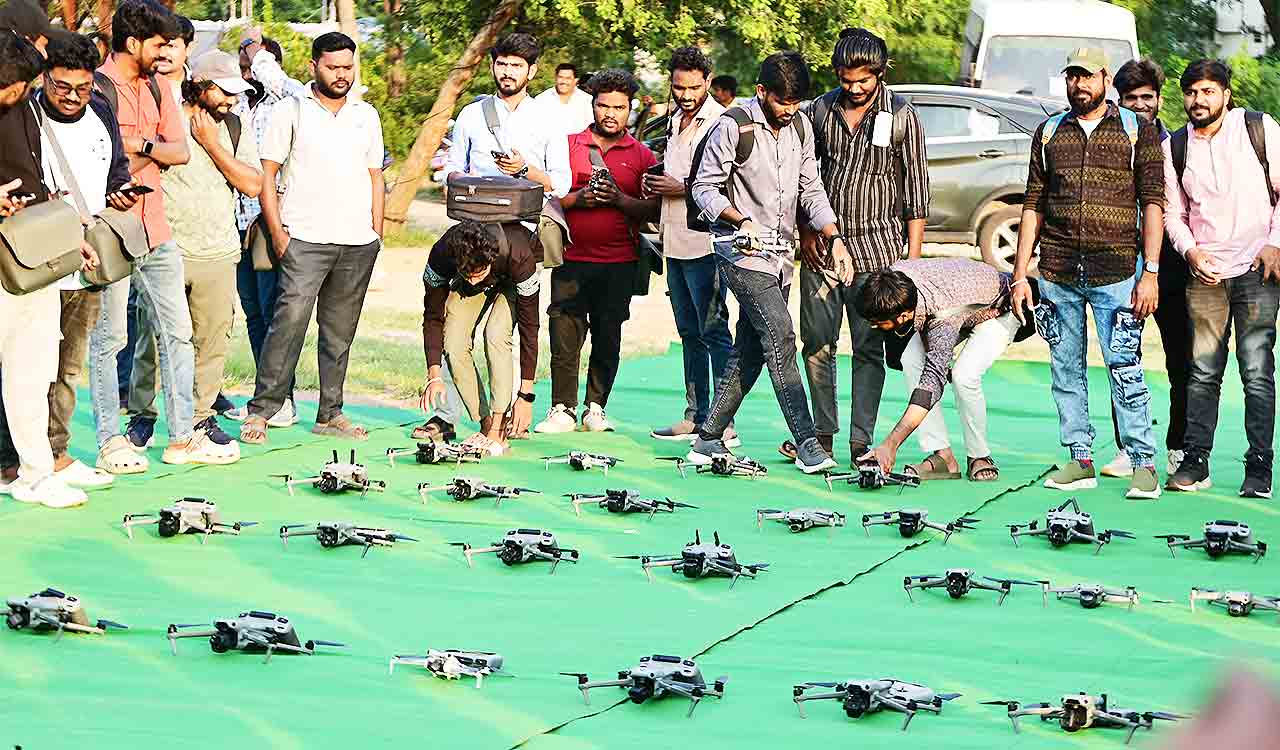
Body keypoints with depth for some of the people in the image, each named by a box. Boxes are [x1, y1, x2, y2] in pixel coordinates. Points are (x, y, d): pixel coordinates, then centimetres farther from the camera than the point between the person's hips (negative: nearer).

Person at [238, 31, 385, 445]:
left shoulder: (366, 115, 15)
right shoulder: (290, 112, 2)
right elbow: (266, 174, 0)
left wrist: (377, 233, 10)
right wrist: (277, 233, -7)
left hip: (358, 242, 4)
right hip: (305, 238, -4)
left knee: (340, 330, 8)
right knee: (290, 321, -15)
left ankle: (330, 413, 14)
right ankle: (260, 411, -11)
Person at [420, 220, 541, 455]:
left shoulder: (519, 257, -43)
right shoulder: (441, 255, -36)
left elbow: (529, 327, -34)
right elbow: (433, 317, -21)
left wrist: (526, 396, -33)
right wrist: (434, 375, -29)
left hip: (512, 279, -3)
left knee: (495, 335, -28)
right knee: (454, 344, -17)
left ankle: (498, 431, -25)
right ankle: (485, 424, -5)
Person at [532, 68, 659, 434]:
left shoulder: (642, 154, 8)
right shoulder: (568, 145, 9)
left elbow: (653, 210, 1)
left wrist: (620, 200, -14)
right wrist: (578, 198, -12)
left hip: (619, 262, 0)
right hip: (572, 257, 0)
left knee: (608, 339, 4)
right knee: (564, 338, -5)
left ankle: (596, 409, 12)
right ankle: (563, 410, 1)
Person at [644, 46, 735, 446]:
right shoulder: (675, 120, 17)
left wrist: (681, 188, -16)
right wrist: (656, 183, 10)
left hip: (705, 243, -9)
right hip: (676, 244, 9)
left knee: (714, 331, -9)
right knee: (689, 333, 12)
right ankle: (696, 416, 18)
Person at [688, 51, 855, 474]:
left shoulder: (801, 127, 10)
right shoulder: (733, 127, -9)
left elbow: (810, 189, 14)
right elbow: (705, 188, -6)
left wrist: (835, 239, 2)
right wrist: (741, 219, -22)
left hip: (780, 252, 7)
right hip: (743, 251, -7)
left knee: (750, 351, 6)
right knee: (780, 336, -17)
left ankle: (709, 439, 14)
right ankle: (806, 443, -21)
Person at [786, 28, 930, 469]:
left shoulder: (901, 118, -2)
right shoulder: (820, 111, 6)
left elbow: (917, 193, 0)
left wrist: (913, 258, -3)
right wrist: (806, 232, 5)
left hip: (875, 249, -3)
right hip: (822, 247, 3)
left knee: (869, 348, -3)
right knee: (817, 344, 5)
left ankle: (861, 441, 1)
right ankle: (823, 435, 16)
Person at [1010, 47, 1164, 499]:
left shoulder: (1136, 130, 4)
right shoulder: (1049, 133, 12)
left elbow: (1152, 203, 0)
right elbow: (1033, 205, 13)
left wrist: (1150, 273, -8)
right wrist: (1020, 274, 7)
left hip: (1115, 273, -4)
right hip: (1057, 274, 4)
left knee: (1124, 367, -8)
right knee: (1066, 369, 6)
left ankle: (1143, 463, -3)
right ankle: (1081, 461, 13)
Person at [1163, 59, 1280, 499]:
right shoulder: (1175, 147, 9)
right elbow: (1173, 213, 13)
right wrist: (1190, 251, -5)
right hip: (1205, 271, 3)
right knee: (1203, 371, 1)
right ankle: (1195, 463, 8)